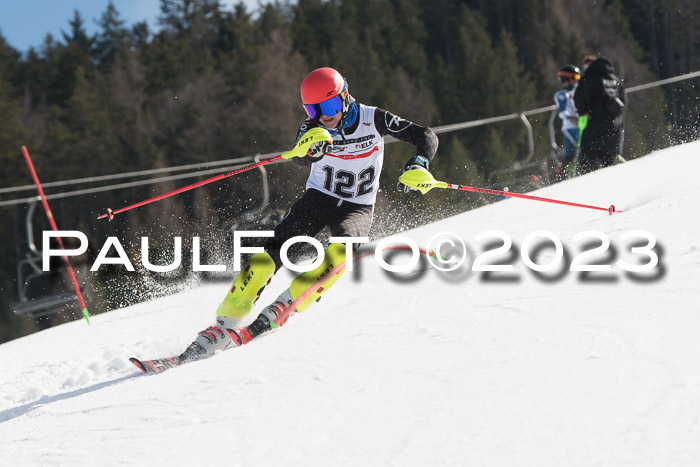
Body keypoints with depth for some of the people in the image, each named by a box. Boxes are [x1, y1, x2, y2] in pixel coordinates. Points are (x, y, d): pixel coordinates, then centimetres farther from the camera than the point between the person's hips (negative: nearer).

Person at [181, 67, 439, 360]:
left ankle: (287, 304, -37)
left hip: (357, 208, 0)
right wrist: (310, 150, -54)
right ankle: (225, 324, -21)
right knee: (273, 251, -22)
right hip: (318, 199, 1)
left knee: (342, 246, -36)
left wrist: (418, 166, -27)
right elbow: (298, 160, -30)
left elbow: (426, 137, -7)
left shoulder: (373, 119, -11)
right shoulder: (314, 128, -11)